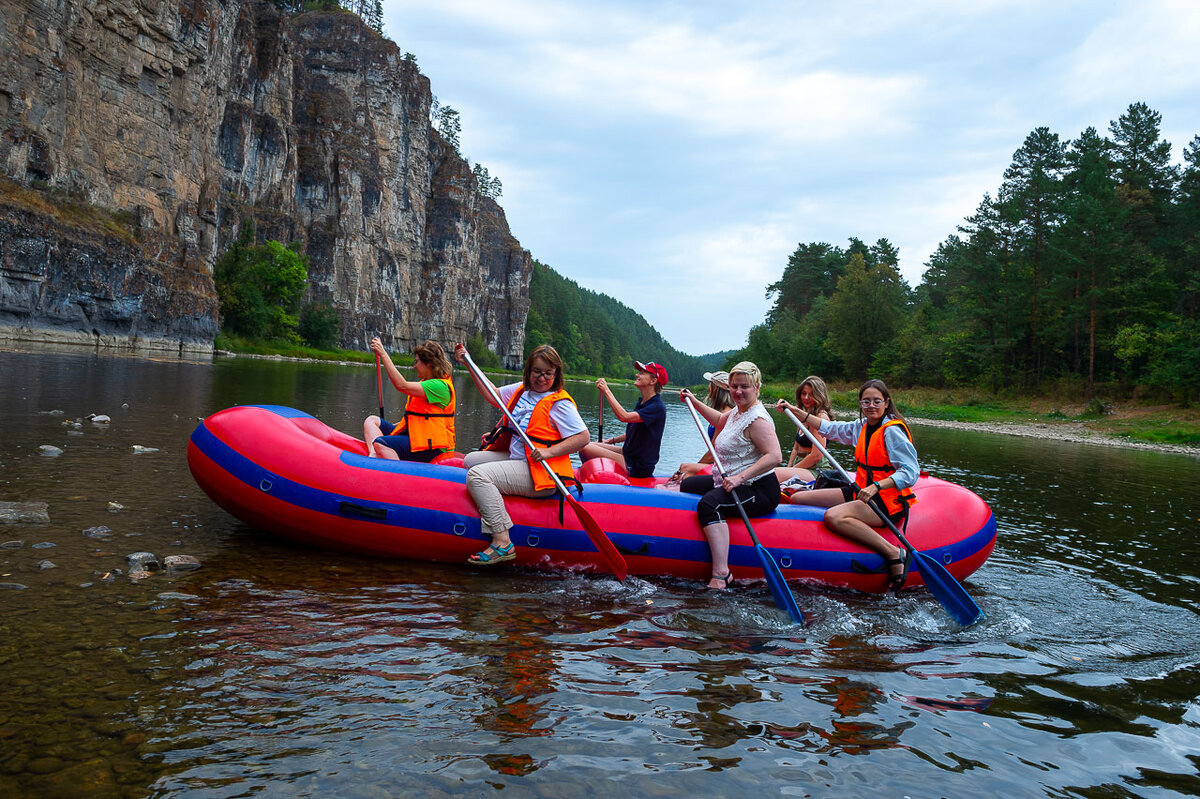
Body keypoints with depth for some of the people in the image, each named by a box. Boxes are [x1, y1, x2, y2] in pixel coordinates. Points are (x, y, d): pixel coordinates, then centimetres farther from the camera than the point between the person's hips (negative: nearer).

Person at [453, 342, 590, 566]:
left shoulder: (559, 403, -13)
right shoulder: (521, 390, 10)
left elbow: (583, 437, -17)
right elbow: (493, 396, 24)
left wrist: (549, 451, -28)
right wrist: (469, 363, 20)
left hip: (538, 472, -9)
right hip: (515, 458, 9)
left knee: (478, 475, -25)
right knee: (470, 460, 19)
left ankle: (502, 543, -29)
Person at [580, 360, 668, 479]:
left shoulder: (658, 407, -20)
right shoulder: (642, 402, 11)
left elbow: (624, 417, -32)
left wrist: (607, 391, -26)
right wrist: (611, 441, 15)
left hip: (638, 467, -10)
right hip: (629, 455, 10)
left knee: (586, 449, -17)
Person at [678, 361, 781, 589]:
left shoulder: (757, 419, -20)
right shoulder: (738, 411, 11)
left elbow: (774, 456, -31)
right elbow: (720, 421, 35)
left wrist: (740, 478, -34)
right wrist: (694, 402, 36)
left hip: (759, 491, -11)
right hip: (734, 482, 11)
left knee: (709, 504, -36)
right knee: (687, 485, 23)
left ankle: (721, 573, -38)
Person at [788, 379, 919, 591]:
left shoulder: (892, 431, -14)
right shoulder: (862, 426, 9)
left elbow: (910, 472, -20)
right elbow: (830, 428, 22)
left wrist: (876, 486, -32)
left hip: (888, 500, -8)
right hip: (862, 492, 9)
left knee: (833, 516, -36)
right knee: (797, 499, 1)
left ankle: (894, 554, -28)